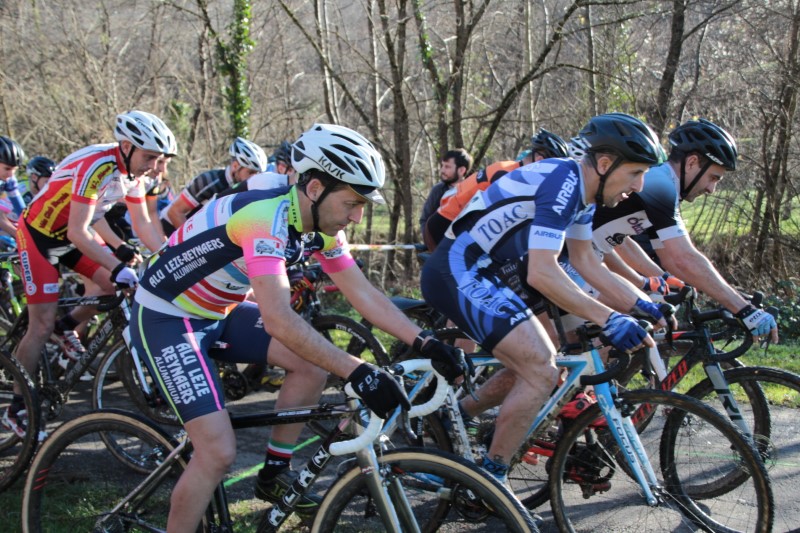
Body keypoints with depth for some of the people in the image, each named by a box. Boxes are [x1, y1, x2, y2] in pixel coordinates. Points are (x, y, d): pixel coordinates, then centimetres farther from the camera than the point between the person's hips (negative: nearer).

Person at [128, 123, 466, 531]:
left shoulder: (321, 226, -5)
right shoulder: (265, 218, -32)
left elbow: (364, 294, -2)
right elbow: (279, 320, -39)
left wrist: (425, 343, -11)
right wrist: (357, 371, -39)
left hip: (219, 312, 9)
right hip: (166, 319, -9)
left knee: (313, 361, -3)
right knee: (219, 452, -17)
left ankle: (275, 475, 13)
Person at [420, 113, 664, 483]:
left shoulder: (583, 189, 8)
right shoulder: (562, 182, -22)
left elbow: (586, 262, 14)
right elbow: (541, 274, -29)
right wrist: (609, 319, -28)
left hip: (478, 274, 10)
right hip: (457, 273, -10)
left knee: (535, 365, 15)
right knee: (542, 374, -15)